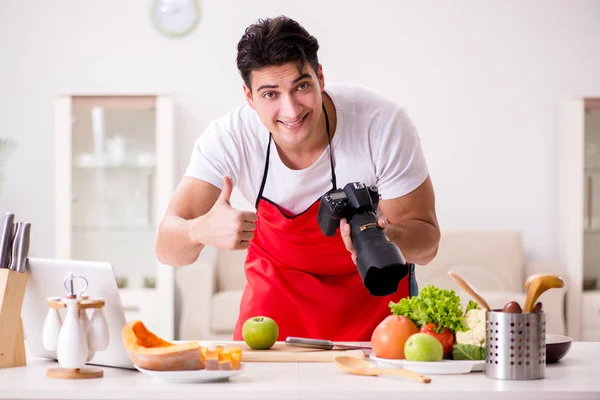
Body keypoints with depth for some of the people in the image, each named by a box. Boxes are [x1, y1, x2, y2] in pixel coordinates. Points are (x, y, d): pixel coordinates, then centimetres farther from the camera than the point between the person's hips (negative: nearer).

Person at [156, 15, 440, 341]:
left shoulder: (383, 124, -31)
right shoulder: (229, 138, -27)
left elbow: (426, 242, -22)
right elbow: (168, 248, -29)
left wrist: (386, 237, -45)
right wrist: (200, 230, -53)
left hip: (373, 283, -1)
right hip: (280, 276, 1)